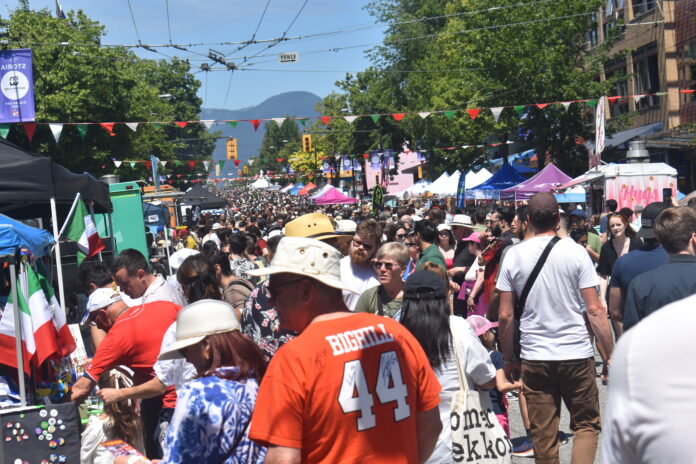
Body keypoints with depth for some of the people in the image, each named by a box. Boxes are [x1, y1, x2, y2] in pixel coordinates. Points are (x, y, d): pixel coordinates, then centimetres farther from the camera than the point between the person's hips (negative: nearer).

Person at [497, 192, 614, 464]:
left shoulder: (514, 255, -1)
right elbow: (594, 311, -8)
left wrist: (508, 359, 10)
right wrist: (611, 354, 0)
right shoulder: (575, 251, -5)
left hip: (534, 358, 1)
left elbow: (505, 315, 0)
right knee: (587, 424, 12)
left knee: (543, 435, 9)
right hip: (577, 354, -1)